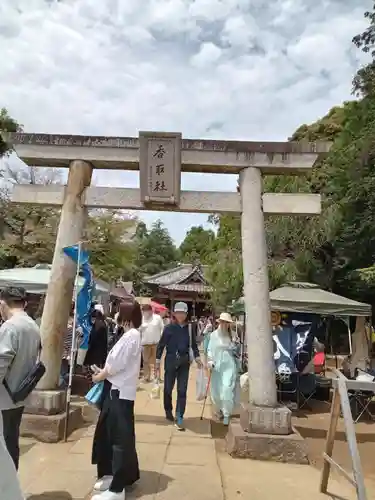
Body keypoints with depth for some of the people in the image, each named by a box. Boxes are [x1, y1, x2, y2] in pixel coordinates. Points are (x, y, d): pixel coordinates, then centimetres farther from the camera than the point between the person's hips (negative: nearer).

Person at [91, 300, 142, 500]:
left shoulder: (131, 336, -19)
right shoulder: (130, 335, 11)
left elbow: (117, 364, -20)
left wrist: (99, 376, -6)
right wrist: (104, 372, 6)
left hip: (121, 393, -10)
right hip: (116, 390, 10)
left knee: (120, 437, 1)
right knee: (108, 433, 19)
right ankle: (114, 474, 36)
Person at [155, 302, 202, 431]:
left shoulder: (189, 328, 0)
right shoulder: (169, 328, -7)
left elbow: (193, 344, 9)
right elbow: (161, 345, -4)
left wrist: (197, 358, 0)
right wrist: (157, 362, -5)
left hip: (184, 362, 2)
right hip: (171, 361, -1)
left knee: (182, 391, 2)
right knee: (168, 388, 11)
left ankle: (179, 418, 11)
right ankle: (168, 411, 36)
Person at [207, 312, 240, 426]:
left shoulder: (232, 335, 4)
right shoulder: (214, 335, 3)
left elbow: (236, 350, 11)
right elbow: (210, 349, 3)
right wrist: (210, 360, -8)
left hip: (229, 366, -1)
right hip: (216, 366, 1)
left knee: (227, 390, -10)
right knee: (216, 391, 8)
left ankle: (226, 415, 5)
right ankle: (219, 410, 33)